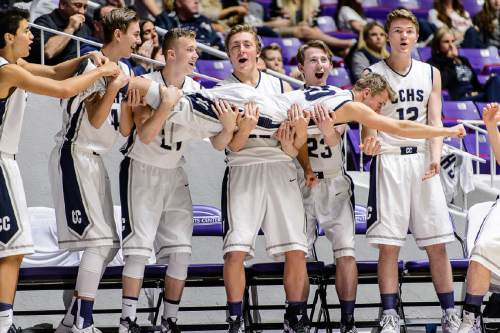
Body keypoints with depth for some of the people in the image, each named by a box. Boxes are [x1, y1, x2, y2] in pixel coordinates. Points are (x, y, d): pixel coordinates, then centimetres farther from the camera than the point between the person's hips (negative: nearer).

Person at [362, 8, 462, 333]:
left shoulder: (431, 74, 10)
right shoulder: (373, 75, 2)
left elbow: (435, 120, 5)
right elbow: (368, 123, -1)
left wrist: (435, 157, -11)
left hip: (423, 161, 2)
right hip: (388, 161, -2)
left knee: (437, 243, 1)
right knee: (388, 245, -5)